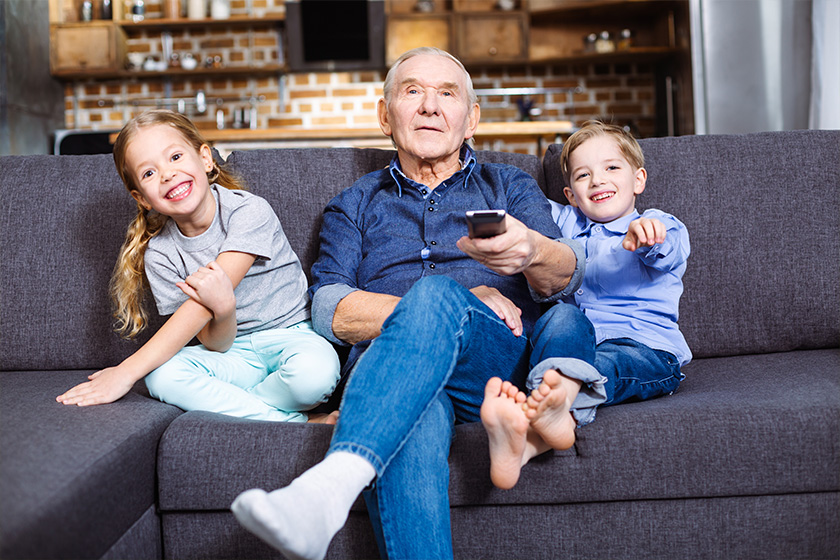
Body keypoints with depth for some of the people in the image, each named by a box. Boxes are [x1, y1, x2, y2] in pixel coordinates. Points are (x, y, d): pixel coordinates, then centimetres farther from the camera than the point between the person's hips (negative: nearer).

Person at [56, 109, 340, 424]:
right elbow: (215, 344, -8)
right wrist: (224, 310, -34)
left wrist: (126, 372, -27)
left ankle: (224, 407, -10)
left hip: (290, 335, -3)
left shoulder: (249, 212, -16)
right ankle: (300, 423, -22)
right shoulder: (159, 254, -4)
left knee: (315, 371, -38)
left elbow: (204, 304, -24)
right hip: (235, 353, 4)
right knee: (162, 374, -27)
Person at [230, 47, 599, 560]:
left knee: (436, 296, -35)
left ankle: (328, 486, -50)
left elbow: (566, 275, 4)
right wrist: (454, 304, -7)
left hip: (497, 360, 0)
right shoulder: (355, 205, 24)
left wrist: (533, 250, -24)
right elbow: (330, 311, 7)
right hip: (389, 366, 1)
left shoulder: (510, 187, 23)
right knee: (412, 421, -38)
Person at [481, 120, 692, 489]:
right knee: (563, 317, -32)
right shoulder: (565, 223, 26)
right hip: (581, 341, 3)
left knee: (602, 363, -37)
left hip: (649, 350, -3)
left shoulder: (658, 226, 12)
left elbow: (668, 250, -13)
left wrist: (647, 235, -37)